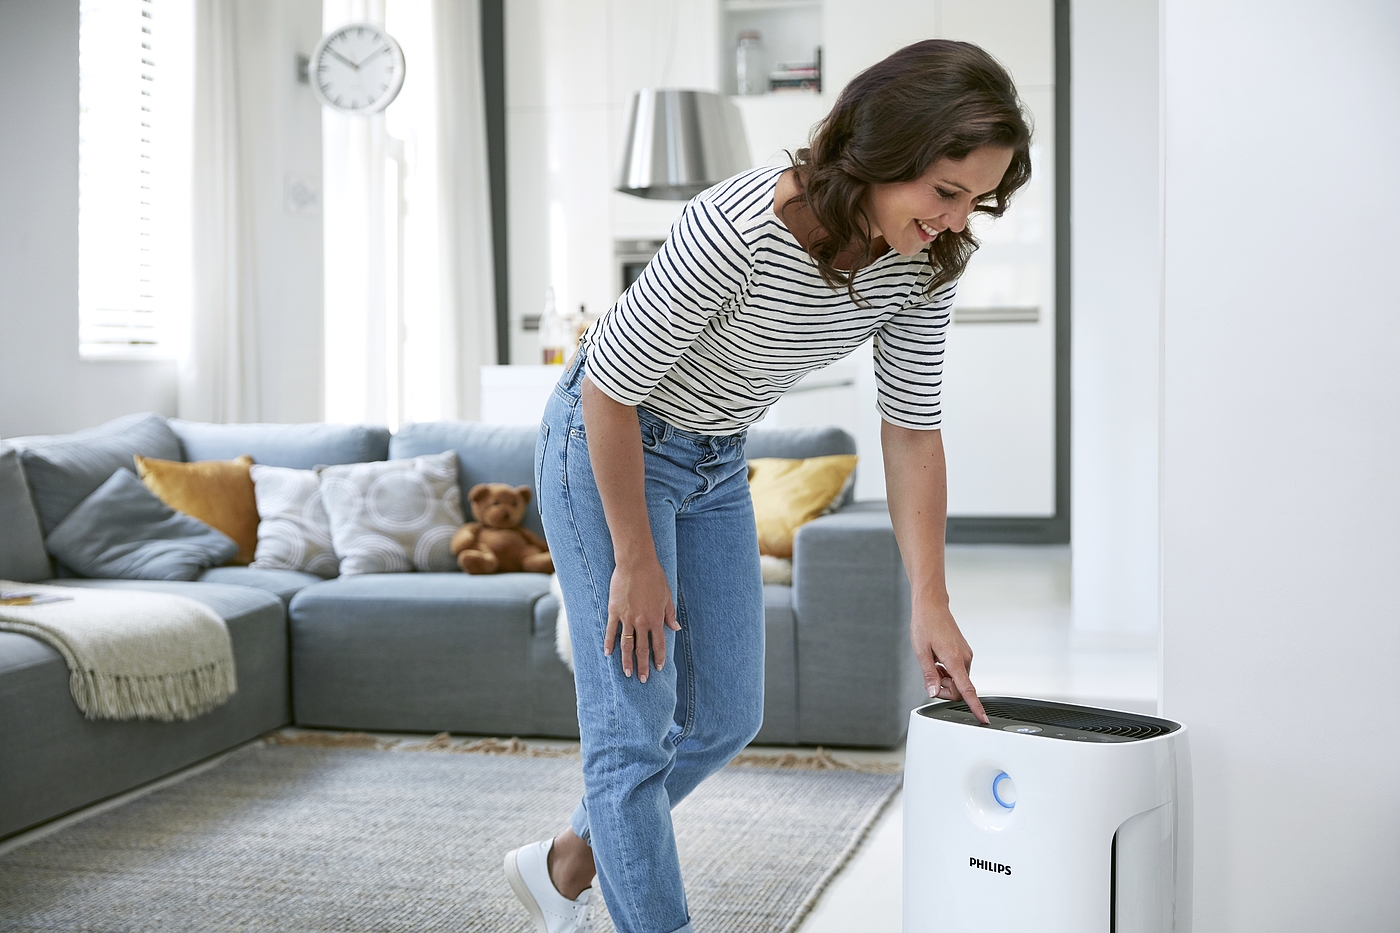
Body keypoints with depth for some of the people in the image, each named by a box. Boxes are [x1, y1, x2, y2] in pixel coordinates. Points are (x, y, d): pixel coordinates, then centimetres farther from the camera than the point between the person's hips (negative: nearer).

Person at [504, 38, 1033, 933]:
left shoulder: (922, 263, -15)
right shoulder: (737, 229, -35)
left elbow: (913, 428, -6)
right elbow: (611, 389, -26)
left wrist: (932, 604, -9)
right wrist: (637, 562, -18)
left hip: (718, 463, 7)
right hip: (608, 446, -7)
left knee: (727, 719, 14)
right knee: (636, 725, -6)